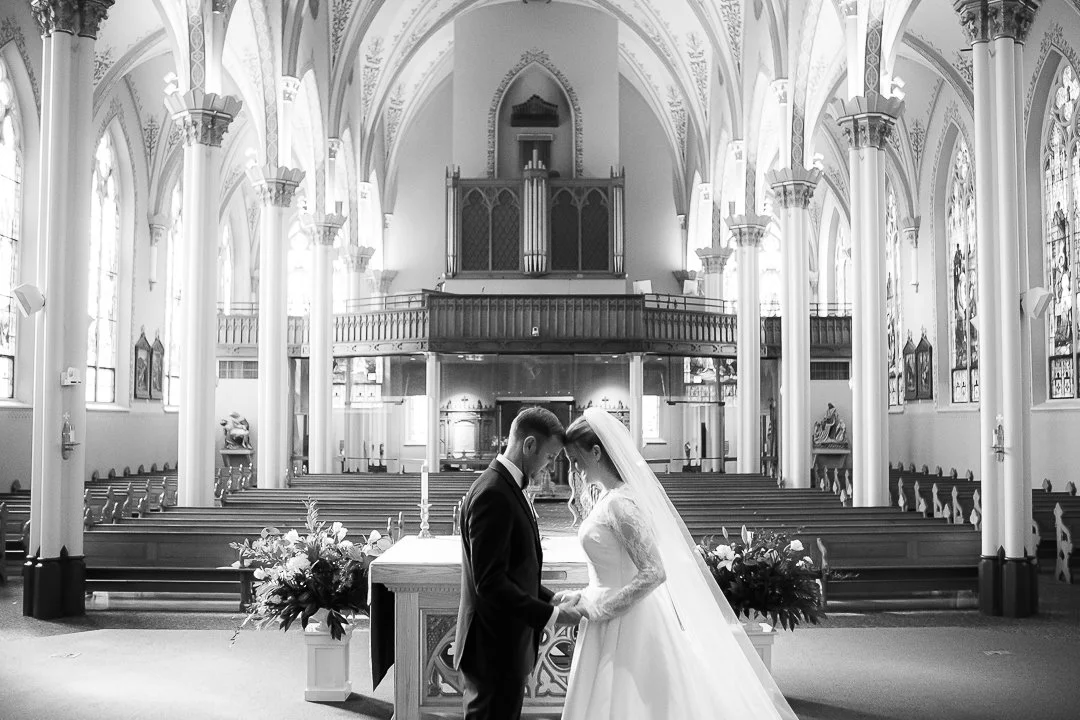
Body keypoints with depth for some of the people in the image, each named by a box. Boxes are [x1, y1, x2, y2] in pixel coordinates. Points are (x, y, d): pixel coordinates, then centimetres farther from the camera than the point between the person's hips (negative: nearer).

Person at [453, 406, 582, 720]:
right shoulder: (493, 494, -21)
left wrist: (552, 598, 8)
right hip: (495, 647, -10)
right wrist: (550, 614, -20)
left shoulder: (506, 486, 11)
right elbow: (490, 583, -25)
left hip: (505, 645, 10)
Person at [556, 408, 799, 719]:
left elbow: (653, 573, -25)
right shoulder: (611, 497, 8)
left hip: (625, 626, -9)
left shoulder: (619, 504, -20)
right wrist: (583, 596, 10)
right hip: (616, 624, 9)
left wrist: (594, 610, -19)